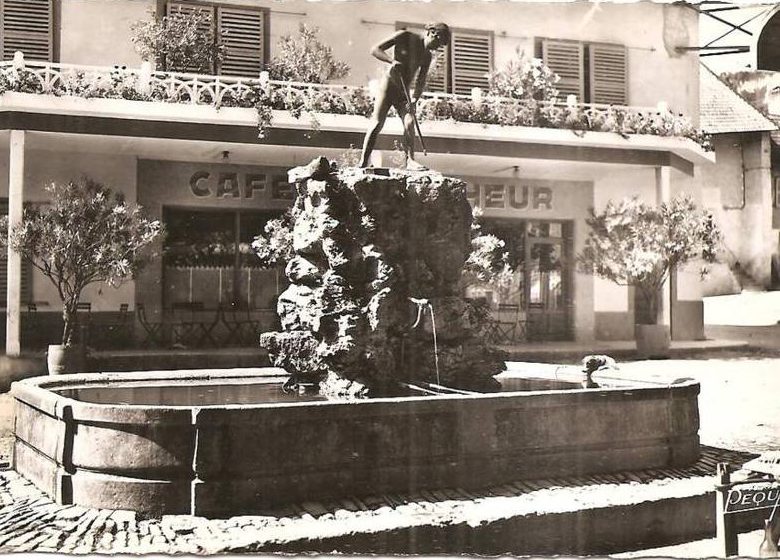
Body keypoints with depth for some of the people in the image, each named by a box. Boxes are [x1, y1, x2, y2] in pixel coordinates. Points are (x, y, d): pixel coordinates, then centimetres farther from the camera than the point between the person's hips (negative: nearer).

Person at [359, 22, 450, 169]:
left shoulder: (428, 56, 9)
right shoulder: (405, 36, -6)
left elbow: (420, 81, 5)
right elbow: (375, 50, -10)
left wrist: (414, 99, -13)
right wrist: (392, 61, -27)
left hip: (404, 92, 5)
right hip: (388, 85, -5)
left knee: (409, 122, -13)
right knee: (377, 123, -11)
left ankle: (410, 161, -14)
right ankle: (363, 162, -9)